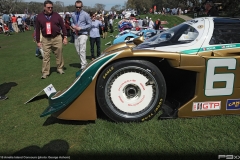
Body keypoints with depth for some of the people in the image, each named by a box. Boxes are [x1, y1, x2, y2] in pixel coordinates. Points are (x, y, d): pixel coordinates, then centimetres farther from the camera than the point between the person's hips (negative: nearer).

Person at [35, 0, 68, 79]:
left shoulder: (56, 15, 1)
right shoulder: (39, 16, 1)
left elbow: (63, 26, 6)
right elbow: (37, 29, 5)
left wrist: (65, 37, 1)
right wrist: (38, 41, 4)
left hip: (57, 38, 0)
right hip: (46, 39, 0)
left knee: (59, 54, 9)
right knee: (46, 56, 1)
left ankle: (60, 68, 27)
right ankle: (45, 72, 8)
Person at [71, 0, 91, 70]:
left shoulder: (85, 14, -6)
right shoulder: (73, 15, 7)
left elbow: (89, 24, -4)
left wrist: (80, 28, -13)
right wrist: (73, 26, -4)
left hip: (83, 34, -5)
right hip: (76, 34, 6)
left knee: (82, 50, -13)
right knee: (78, 51, 9)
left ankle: (83, 66, -6)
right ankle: (85, 62, 26)